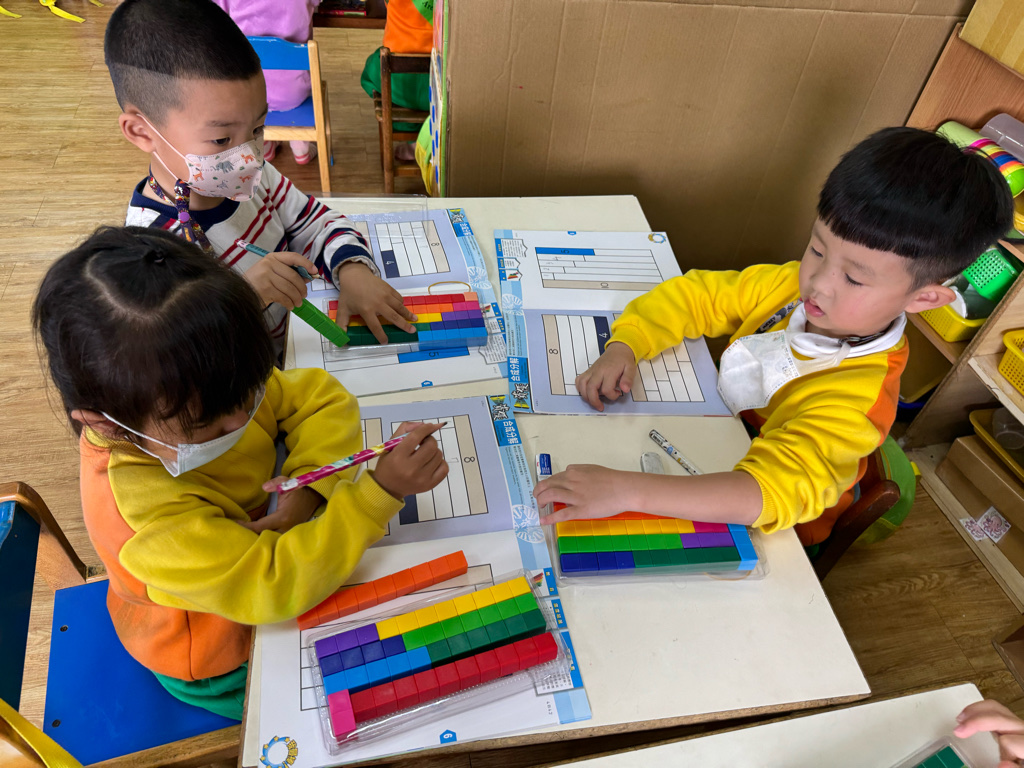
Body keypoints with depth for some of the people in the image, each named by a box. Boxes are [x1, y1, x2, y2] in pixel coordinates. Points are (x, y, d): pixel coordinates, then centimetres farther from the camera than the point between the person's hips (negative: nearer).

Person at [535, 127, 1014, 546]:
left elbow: (775, 491, -50)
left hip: (760, 534, -5)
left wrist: (627, 491, -61)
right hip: (717, 450, 6)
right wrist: (622, 348, -28)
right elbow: (696, 295, -8)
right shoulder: (790, 286, -17)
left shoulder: (859, 396, -36)